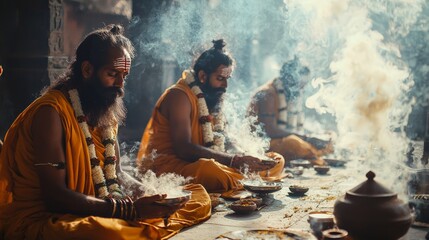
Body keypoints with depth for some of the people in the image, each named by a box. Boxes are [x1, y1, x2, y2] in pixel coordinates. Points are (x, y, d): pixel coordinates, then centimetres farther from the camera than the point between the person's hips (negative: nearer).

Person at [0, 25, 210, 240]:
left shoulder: (108, 113, 10)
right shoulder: (52, 111, -15)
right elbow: (55, 196, -22)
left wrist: (153, 195, -6)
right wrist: (129, 209, -28)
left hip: (98, 213, 8)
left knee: (199, 196, -3)